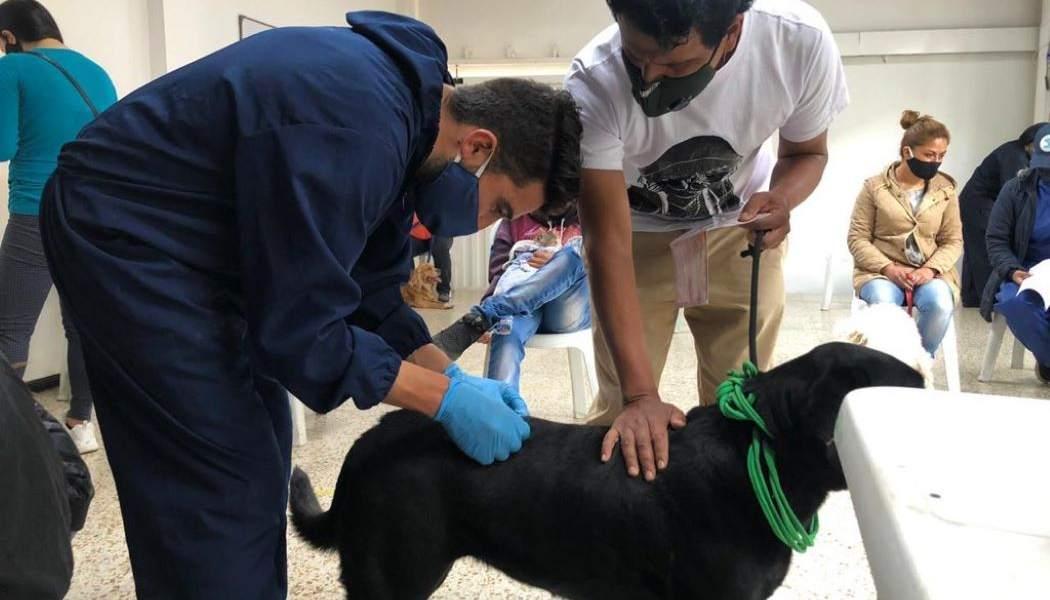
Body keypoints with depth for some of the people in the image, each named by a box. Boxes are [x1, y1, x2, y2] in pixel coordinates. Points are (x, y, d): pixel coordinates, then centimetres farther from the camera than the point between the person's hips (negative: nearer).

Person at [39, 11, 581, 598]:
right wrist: (447, 397, -20)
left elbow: (370, 291, 6)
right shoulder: (354, 131, -30)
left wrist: (451, 376, -4)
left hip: (193, 237, 10)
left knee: (257, 452, 12)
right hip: (123, 229, -9)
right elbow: (296, 327, -27)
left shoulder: (402, 110, 0)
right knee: (222, 480, -8)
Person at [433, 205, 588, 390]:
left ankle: (480, 316, -42)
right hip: (521, 304, 1)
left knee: (575, 252, -32)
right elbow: (498, 268, 10)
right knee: (507, 329, -36)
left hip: (569, 309, 0)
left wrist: (560, 264, -7)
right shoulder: (516, 220, 25)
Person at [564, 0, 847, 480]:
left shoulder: (802, 41, -27)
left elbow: (807, 152, -6)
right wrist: (640, 394, -39)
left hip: (740, 231, 2)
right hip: (638, 238, -1)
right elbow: (608, 244, -33)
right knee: (620, 406, -3)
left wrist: (782, 198, -30)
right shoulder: (594, 84, -34)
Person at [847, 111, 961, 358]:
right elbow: (857, 238, -3)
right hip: (881, 271, -2)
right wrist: (888, 268, -17)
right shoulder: (875, 187, -1)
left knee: (940, 303, -31)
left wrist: (931, 269, -12)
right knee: (883, 302, -35)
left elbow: (953, 241, 8)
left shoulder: (946, 189, 7)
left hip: (929, 272, 2)